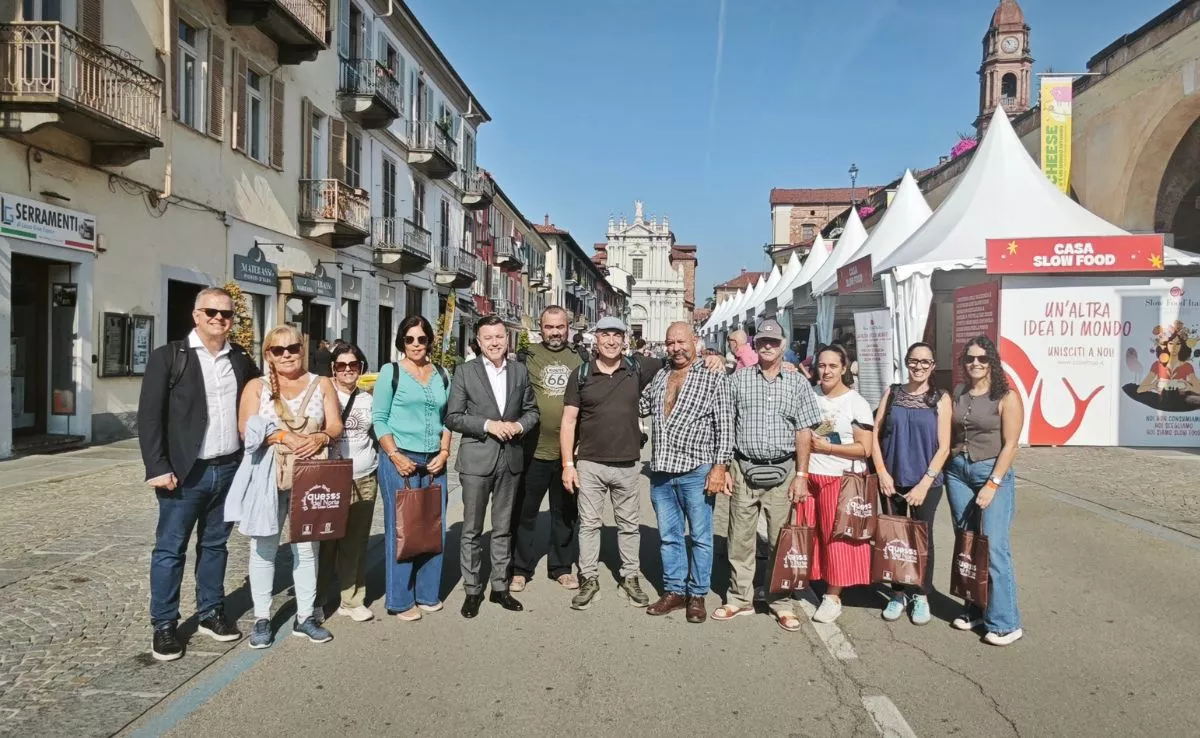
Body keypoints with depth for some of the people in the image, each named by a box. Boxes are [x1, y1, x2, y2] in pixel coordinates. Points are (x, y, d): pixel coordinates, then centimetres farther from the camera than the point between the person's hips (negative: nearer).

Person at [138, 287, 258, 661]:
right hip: (185, 472, -4)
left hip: (229, 469, 4)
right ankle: (164, 626, 17)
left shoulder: (242, 360, 8)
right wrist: (158, 468, -14)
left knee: (215, 545, 15)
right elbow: (149, 416, -8)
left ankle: (211, 613, 27)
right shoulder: (168, 356, -5)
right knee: (170, 549, 5)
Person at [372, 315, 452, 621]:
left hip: (434, 462, 4)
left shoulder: (441, 375, 12)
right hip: (400, 460, -4)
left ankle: (428, 593, 22)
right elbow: (379, 419, -4)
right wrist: (395, 456, -13)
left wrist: (444, 452, 0)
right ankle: (400, 600, 13)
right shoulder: (391, 372, 0)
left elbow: (447, 419, 13)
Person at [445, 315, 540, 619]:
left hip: (510, 459, 3)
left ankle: (500, 587, 26)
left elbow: (531, 410, 12)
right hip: (477, 460, -3)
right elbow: (453, 417, -6)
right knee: (471, 530, 6)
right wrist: (488, 425, -17)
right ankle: (472, 590, 19)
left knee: (503, 529, 14)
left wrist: (519, 425, -9)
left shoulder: (520, 371, 6)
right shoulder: (465, 372, -3)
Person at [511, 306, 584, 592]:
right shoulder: (527, 357, -2)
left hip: (568, 451, 2)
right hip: (534, 450, -2)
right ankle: (520, 568, 22)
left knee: (566, 512, 13)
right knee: (525, 511, 8)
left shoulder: (578, 360, 6)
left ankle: (562, 566, 28)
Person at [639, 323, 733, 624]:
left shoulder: (712, 378, -4)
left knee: (700, 537, 6)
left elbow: (724, 426, -8)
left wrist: (719, 467, -14)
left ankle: (697, 595, 18)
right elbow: (640, 407, 26)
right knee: (668, 536, 13)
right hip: (661, 471, 5)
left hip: (696, 471, -5)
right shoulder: (659, 377, 11)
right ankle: (674, 591, 25)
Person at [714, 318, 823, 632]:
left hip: (782, 472, 0)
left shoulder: (798, 382, 4)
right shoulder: (738, 380, 5)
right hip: (744, 470, 1)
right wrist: (722, 468, 0)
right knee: (740, 539, 7)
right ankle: (740, 599, 21)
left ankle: (781, 603, 20)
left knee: (781, 540, 6)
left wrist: (801, 475, -3)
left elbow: (803, 432, 2)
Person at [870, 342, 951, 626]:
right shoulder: (892, 393, 4)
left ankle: (921, 596, 24)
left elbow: (944, 447, -6)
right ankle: (898, 594, 25)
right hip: (892, 479, 2)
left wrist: (924, 483, -12)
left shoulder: (941, 399, -2)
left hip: (925, 482, -2)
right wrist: (882, 473, -6)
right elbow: (875, 434, 3)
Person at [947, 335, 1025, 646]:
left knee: (993, 547, -9)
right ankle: (975, 610, 20)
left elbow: (1010, 444, -9)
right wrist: (948, 465, 4)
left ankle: (1005, 623, 0)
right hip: (957, 472, 5)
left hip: (993, 472, -5)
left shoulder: (1006, 397, -5)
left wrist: (992, 485, -14)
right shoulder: (957, 394, 9)